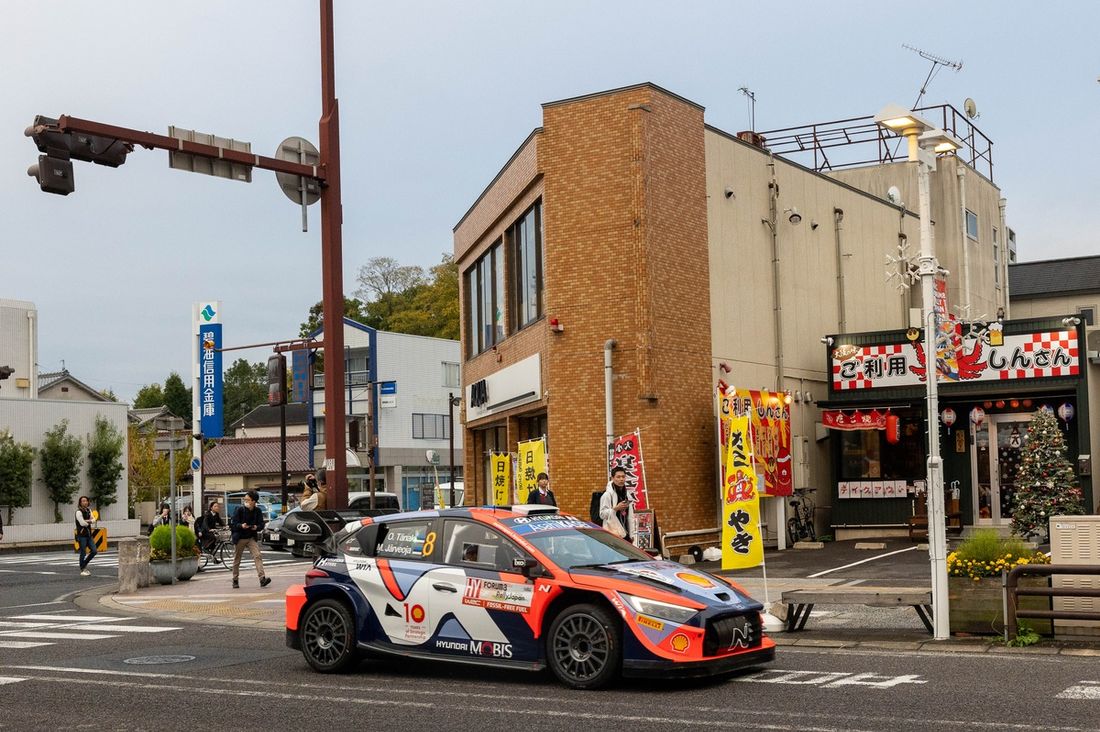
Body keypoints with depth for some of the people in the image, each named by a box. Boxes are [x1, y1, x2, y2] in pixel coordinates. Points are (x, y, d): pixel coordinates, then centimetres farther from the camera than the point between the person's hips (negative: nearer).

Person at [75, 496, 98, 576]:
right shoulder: (79, 512, -11)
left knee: (94, 551, 4)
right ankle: (82, 570, 7)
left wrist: (87, 521, -14)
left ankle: (84, 565, 23)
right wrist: (90, 522, -1)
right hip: (82, 535, -7)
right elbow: (82, 523, -19)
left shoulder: (89, 510, 12)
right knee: (83, 553, -3)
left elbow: (93, 520, 5)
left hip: (89, 534, 7)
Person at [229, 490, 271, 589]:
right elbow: (232, 524, -10)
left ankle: (262, 578, -24)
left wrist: (256, 527, -18)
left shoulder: (258, 511, -1)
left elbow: (261, 524, 4)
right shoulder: (240, 509, -9)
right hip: (239, 539, -1)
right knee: (237, 560, 8)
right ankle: (235, 580, 23)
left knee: (257, 556, -15)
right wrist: (241, 526, -29)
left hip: (251, 538, 1)